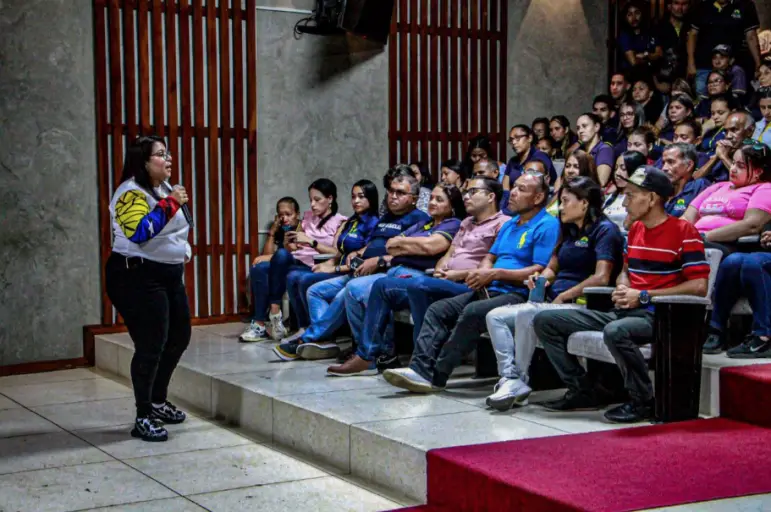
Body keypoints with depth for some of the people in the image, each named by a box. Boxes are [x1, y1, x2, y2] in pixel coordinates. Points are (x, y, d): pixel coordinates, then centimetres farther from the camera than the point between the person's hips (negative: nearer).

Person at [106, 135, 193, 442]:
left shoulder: (163, 189, 14)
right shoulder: (131, 192, -16)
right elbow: (138, 232, -32)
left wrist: (183, 251, 18)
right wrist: (169, 204, -31)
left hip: (170, 275, 10)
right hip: (138, 278, -10)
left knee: (178, 339, 16)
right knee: (150, 346, -10)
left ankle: (158, 402, 33)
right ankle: (143, 418, 0)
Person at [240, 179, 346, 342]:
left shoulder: (339, 222, 3)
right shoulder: (308, 216, 20)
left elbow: (336, 253, -10)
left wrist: (310, 241, -19)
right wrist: (290, 241, -3)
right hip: (296, 262, 6)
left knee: (281, 255, -33)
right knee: (258, 269, -22)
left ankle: (274, 309, -21)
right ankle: (259, 324, -23)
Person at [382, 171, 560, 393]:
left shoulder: (547, 225, -5)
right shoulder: (509, 225, 23)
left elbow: (540, 271, -14)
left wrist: (495, 274, -16)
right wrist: (482, 273, 0)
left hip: (519, 294, -9)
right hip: (489, 291, 9)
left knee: (472, 312, -33)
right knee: (438, 309, -9)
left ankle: (436, 376, -27)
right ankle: (420, 368, -23)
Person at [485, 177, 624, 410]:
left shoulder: (604, 230, -5)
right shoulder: (570, 230, 22)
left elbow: (602, 277, -17)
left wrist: (563, 297, -12)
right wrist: (542, 277, 5)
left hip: (581, 305, -9)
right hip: (553, 303, 9)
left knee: (525, 314, -34)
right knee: (495, 316, -8)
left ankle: (519, 381, -24)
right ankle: (510, 377, -23)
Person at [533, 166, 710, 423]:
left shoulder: (683, 231, -7)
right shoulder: (635, 229, 17)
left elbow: (699, 286, -14)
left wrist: (644, 296, -14)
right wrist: (622, 289, 4)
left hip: (658, 315, -8)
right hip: (624, 311, 8)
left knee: (615, 331, -43)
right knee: (545, 320, -1)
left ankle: (642, 402, -20)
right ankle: (581, 391, 6)